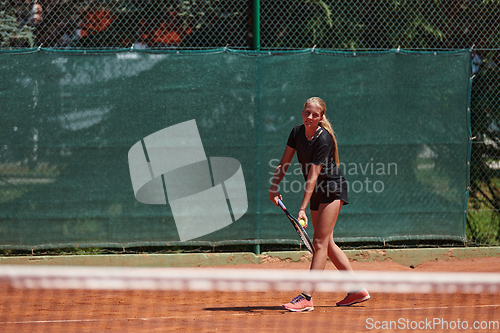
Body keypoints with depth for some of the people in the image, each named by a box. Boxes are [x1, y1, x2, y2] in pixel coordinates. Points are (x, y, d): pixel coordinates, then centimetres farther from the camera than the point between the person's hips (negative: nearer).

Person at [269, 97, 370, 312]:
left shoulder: (323, 140, -24)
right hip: (317, 193, 8)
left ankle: (307, 298, -19)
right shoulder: (297, 132, -1)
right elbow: (284, 163, 6)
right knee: (327, 244, 10)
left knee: (320, 242, -13)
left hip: (333, 190, -8)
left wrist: (302, 209, -31)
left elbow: (313, 176, -28)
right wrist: (274, 187, -6)